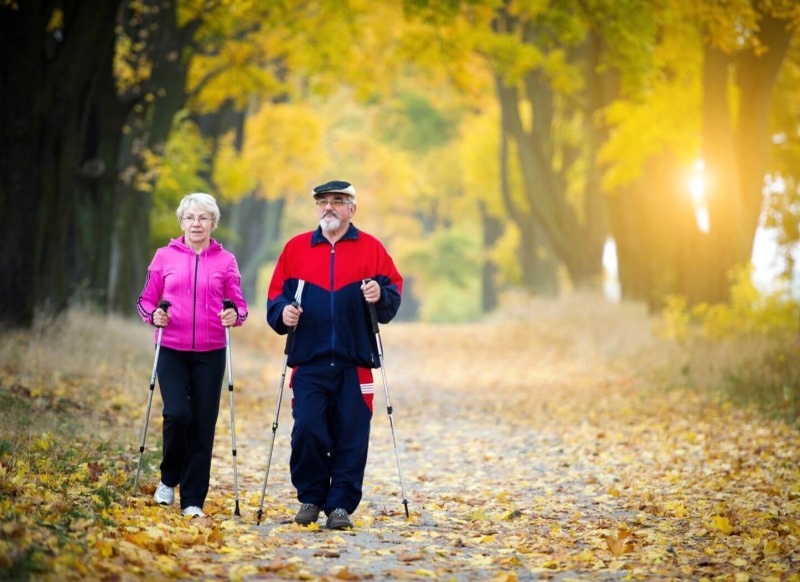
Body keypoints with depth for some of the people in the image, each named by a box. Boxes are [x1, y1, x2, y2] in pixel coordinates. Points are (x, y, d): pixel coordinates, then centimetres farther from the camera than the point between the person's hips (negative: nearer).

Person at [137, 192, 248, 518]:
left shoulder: (225, 261, 5)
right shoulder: (165, 257, 5)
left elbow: (239, 304, 6)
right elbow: (146, 300, 10)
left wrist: (235, 315, -16)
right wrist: (153, 315, -10)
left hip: (210, 354, 1)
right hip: (172, 351, -1)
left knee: (203, 426, 0)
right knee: (177, 414, -17)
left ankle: (193, 500, 9)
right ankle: (169, 479, 10)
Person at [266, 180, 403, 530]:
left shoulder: (371, 248, 7)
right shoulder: (296, 248, 11)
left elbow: (394, 291, 5)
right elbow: (276, 294, 11)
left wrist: (380, 296, -15)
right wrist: (283, 311, -9)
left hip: (355, 362, 0)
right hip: (309, 360, 0)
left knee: (351, 436, -1)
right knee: (307, 430, -7)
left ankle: (341, 504, 7)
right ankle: (310, 497, 11)